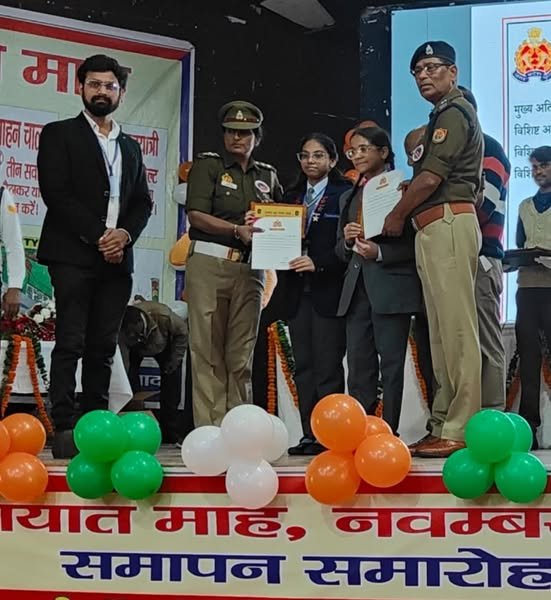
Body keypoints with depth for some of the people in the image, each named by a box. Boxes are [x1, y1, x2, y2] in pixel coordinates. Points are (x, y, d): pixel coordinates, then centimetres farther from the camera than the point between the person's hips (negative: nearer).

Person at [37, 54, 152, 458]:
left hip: (117, 259, 5)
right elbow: (56, 193, -7)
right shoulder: (59, 135, 5)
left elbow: (143, 203, 16)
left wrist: (124, 234, -5)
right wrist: (97, 235, -13)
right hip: (73, 255, -5)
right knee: (70, 344, -9)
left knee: (103, 347, 5)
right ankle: (65, 430, -9)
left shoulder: (130, 147, 21)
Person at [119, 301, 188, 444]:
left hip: (163, 346, 0)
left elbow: (182, 332, -22)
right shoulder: (122, 332, -40)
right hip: (135, 349, 0)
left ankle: (171, 434, -2)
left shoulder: (163, 316, -43)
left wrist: (175, 359, -21)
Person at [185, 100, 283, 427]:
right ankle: (209, 427, -4)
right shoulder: (207, 165, 6)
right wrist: (237, 230, -18)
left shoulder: (268, 175, 18)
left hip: (250, 268, 4)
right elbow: (196, 215, -5)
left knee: (242, 354, 3)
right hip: (209, 263, -3)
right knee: (208, 351, -5)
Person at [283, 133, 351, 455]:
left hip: (329, 291, -6)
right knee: (303, 366, 6)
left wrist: (318, 263, -18)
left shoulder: (345, 194, 0)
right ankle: (310, 435, 10)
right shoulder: (292, 196, 18)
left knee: (328, 366, -5)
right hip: (298, 292, 6)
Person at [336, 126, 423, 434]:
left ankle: (389, 434, 1)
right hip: (357, 288, 6)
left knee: (391, 362, -2)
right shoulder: (349, 197, 20)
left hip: (392, 286, -6)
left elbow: (414, 242, -7)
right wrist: (347, 240, -2)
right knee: (358, 363, 5)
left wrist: (380, 253, -18)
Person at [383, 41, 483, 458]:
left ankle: (460, 430, -13)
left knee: (456, 327, -12)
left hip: (448, 224, -11)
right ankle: (443, 426, 10)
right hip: (435, 229, 11)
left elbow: (431, 178, -13)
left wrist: (397, 216, -1)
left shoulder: (454, 113, -5)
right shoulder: (446, 116, 25)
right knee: (442, 330, 8)